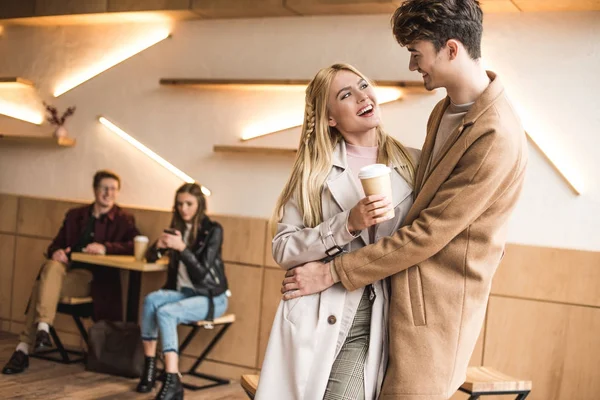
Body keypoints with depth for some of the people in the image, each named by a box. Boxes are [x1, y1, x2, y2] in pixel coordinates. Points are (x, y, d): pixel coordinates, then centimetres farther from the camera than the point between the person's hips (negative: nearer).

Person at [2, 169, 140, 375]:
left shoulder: (124, 219, 6)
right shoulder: (75, 215, 19)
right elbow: (55, 245, 17)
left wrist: (105, 247, -24)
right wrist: (56, 252, -8)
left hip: (94, 278, -4)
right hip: (66, 268, 4)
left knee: (42, 287, -27)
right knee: (52, 266, -32)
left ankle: (24, 348, -27)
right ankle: (42, 328, -33)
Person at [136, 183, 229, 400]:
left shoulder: (213, 230, -9)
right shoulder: (177, 228, 8)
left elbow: (201, 272, -15)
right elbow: (150, 258, 11)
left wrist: (182, 248, -30)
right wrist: (159, 245, -13)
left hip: (211, 298, -5)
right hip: (182, 292, 5)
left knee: (165, 312, -31)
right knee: (151, 300, -25)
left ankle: (172, 382, -36)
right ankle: (149, 365, -20)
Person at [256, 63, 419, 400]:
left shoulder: (414, 164, 4)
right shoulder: (315, 169, 2)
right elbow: (283, 249, -3)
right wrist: (348, 225, -16)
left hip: (371, 322, 0)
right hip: (315, 320, 0)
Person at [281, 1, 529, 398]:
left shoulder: (497, 138, -22)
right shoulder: (443, 110, 8)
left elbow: (428, 234, -21)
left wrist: (333, 272, -17)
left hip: (436, 307, -9)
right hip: (403, 290, 9)